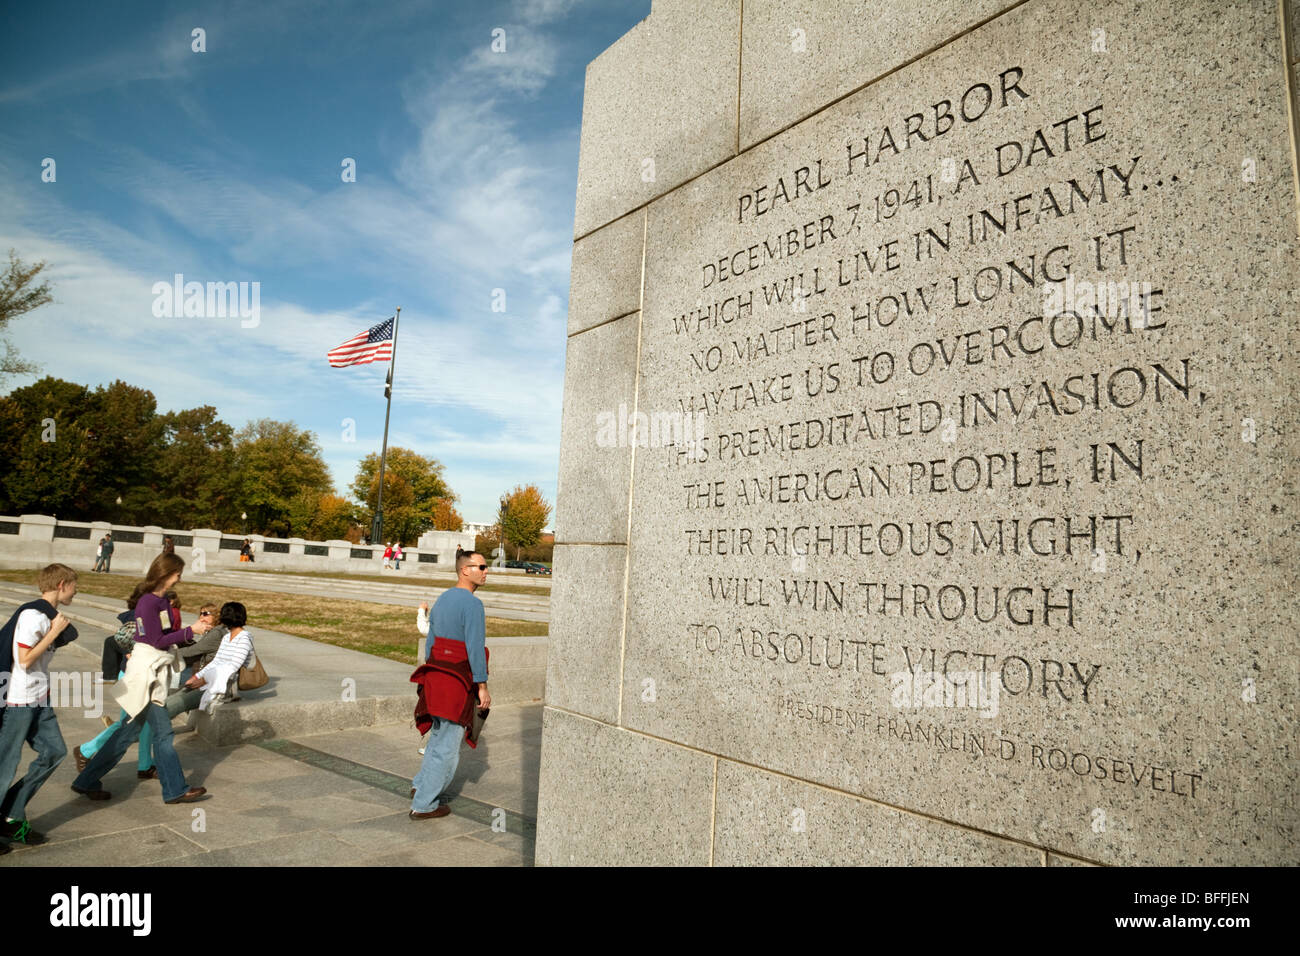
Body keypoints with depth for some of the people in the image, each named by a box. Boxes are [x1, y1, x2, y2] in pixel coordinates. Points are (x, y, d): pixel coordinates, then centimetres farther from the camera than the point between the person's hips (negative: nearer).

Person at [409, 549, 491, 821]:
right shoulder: (471, 603, -17)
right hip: (458, 682, -9)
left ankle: (421, 786, 35)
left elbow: (431, 639, 15)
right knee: (448, 745, 3)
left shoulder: (442, 599, 11)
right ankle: (423, 805, 12)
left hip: (436, 675, 9)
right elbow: (474, 647, -20)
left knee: (440, 734, 26)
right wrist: (482, 686, -15)